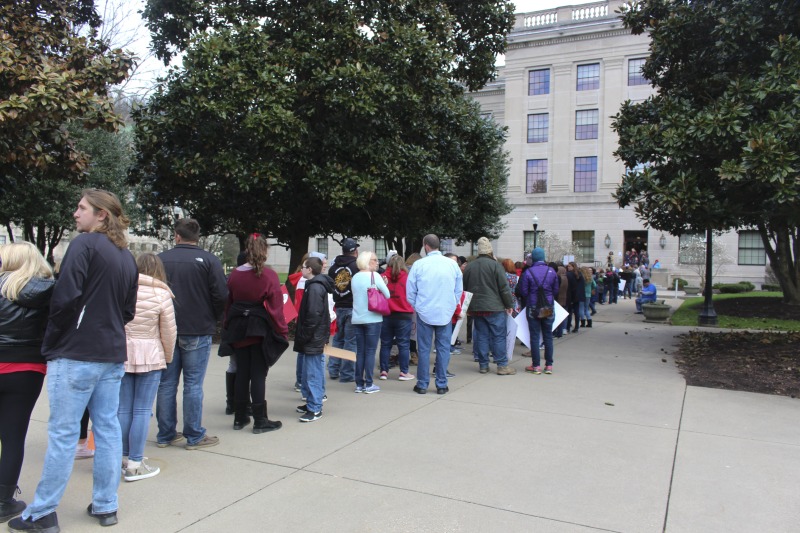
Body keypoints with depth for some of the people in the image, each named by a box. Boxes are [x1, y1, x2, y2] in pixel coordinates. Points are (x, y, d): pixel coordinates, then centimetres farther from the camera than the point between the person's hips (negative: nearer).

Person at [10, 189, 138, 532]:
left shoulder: (85, 243, -9)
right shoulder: (127, 256, 13)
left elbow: (65, 297, -17)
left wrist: (50, 343, -5)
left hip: (76, 353, -7)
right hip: (113, 355, 7)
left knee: (63, 433, 1)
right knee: (107, 428, 10)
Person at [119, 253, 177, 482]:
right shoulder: (161, 294, -7)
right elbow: (169, 332, -4)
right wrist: (167, 357, 11)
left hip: (121, 356, 4)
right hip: (150, 357, -3)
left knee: (123, 409, 12)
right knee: (142, 411, 2)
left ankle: (124, 456, 25)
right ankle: (135, 465, 6)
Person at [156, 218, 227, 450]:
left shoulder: (161, 259, 2)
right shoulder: (208, 260, -9)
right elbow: (221, 295, -12)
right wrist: (213, 319, 6)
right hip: (198, 331, -3)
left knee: (166, 383, 11)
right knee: (193, 384, 2)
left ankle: (165, 434, 19)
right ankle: (194, 436, 9)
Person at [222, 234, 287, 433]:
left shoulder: (234, 274, 2)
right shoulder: (269, 275, -12)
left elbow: (228, 303, 7)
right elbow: (276, 306, -12)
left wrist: (227, 327, 15)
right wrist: (282, 331, -5)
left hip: (237, 328, 4)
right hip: (260, 329, -4)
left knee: (241, 373, 13)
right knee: (258, 375, 2)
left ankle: (240, 418, 22)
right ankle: (260, 421, 7)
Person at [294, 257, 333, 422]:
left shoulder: (315, 287, -16)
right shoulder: (316, 285, 14)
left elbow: (313, 315, -22)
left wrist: (304, 336, -17)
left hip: (313, 339, -10)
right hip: (315, 338, 10)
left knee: (313, 373, -5)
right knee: (310, 372, 17)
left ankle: (315, 409, 1)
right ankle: (312, 402, 27)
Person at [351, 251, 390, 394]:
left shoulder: (355, 277, 8)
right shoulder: (374, 276, -8)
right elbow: (387, 295, -6)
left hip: (357, 319, 5)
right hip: (373, 319, -5)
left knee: (360, 351, 10)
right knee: (370, 351, 1)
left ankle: (359, 384, 12)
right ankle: (369, 384, 3)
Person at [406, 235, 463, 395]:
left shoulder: (419, 265, -7)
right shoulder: (452, 264, -2)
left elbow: (410, 292, -1)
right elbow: (459, 290, 6)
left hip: (424, 313, -1)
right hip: (446, 313, 1)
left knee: (424, 349, 6)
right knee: (443, 348, 8)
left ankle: (422, 385, 13)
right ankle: (442, 385, 12)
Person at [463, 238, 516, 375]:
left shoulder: (469, 267, 9)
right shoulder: (495, 265, -8)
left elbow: (465, 288, 15)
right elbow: (504, 287, -9)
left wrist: (468, 307, 23)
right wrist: (509, 305, 0)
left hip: (476, 307, 5)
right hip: (494, 307, -5)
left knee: (481, 336, 9)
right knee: (499, 336, 0)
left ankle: (483, 365, 12)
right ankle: (502, 366, 2)